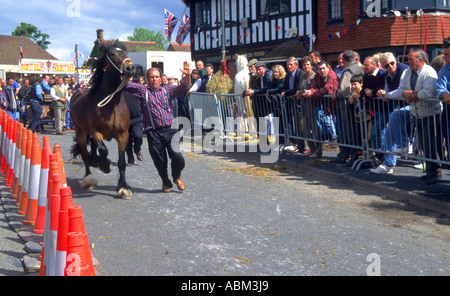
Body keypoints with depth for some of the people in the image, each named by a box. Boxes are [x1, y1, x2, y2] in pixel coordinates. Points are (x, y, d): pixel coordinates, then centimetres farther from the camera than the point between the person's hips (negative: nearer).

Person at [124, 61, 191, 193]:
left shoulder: (167, 90, 13)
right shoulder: (142, 91, 9)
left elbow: (184, 87, 5)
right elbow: (126, 84, 4)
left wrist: (187, 76, -14)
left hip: (170, 130, 1)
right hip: (153, 133, 0)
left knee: (178, 157, -13)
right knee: (160, 162, 6)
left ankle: (177, 177, 18)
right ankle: (166, 182, 33)